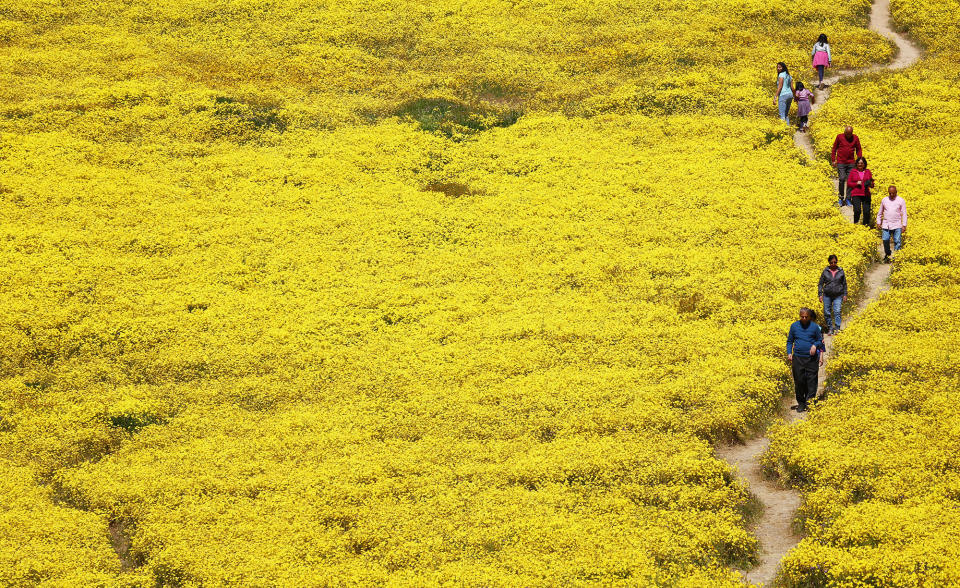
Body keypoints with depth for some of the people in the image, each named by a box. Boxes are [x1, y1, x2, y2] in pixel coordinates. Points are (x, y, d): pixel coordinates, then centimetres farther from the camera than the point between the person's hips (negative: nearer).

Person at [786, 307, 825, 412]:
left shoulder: (815, 327, 3)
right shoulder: (794, 326, 8)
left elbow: (820, 341, 12)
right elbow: (789, 341, 16)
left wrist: (815, 345, -10)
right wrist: (789, 353, 2)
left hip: (811, 358, -2)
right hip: (798, 358, 2)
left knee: (811, 381, -4)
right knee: (799, 381, 2)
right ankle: (801, 403, 13)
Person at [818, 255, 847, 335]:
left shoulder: (840, 271, 3)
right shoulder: (825, 271, 1)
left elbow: (844, 284, 12)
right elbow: (820, 283, 7)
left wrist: (845, 295, 9)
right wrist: (820, 295, 1)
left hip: (838, 296, -1)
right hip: (827, 295, 1)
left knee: (837, 311, -14)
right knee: (827, 313, 2)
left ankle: (837, 328, -14)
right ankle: (830, 328, 16)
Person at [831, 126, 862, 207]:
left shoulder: (855, 138, 5)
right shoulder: (839, 137, 1)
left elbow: (859, 149, 13)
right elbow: (834, 149, 8)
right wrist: (833, 160, 4)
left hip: (851, 163, 2)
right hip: (841, 163, -2)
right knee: (842, 179, -10)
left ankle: (848, 199, 7)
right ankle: (841, 198, 4)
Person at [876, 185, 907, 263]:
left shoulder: (901, 201, 2)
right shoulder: (884, 200, 9)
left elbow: (904, 214, 2)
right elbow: (880, 212, 19)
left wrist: (904, 225, -3)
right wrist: (878, 222, 14)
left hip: (897, 225, -2)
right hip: (886, 225, 2)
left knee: (897, 241, -5)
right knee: (885, 240, -6)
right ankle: (887, 255, 12)